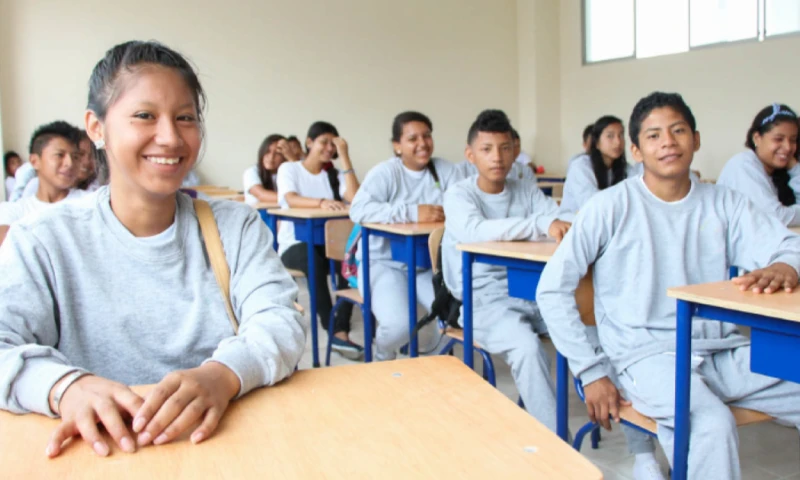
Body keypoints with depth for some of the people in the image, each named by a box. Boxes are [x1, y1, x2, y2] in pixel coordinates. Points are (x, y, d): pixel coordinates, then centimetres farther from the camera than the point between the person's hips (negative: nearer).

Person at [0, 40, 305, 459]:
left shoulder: (237, 226, 6)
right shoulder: (41, 241, 2)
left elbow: (280, 320, -8)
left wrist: (223, 373, -29)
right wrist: (64, 386, -31)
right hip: (102, 455, 0)